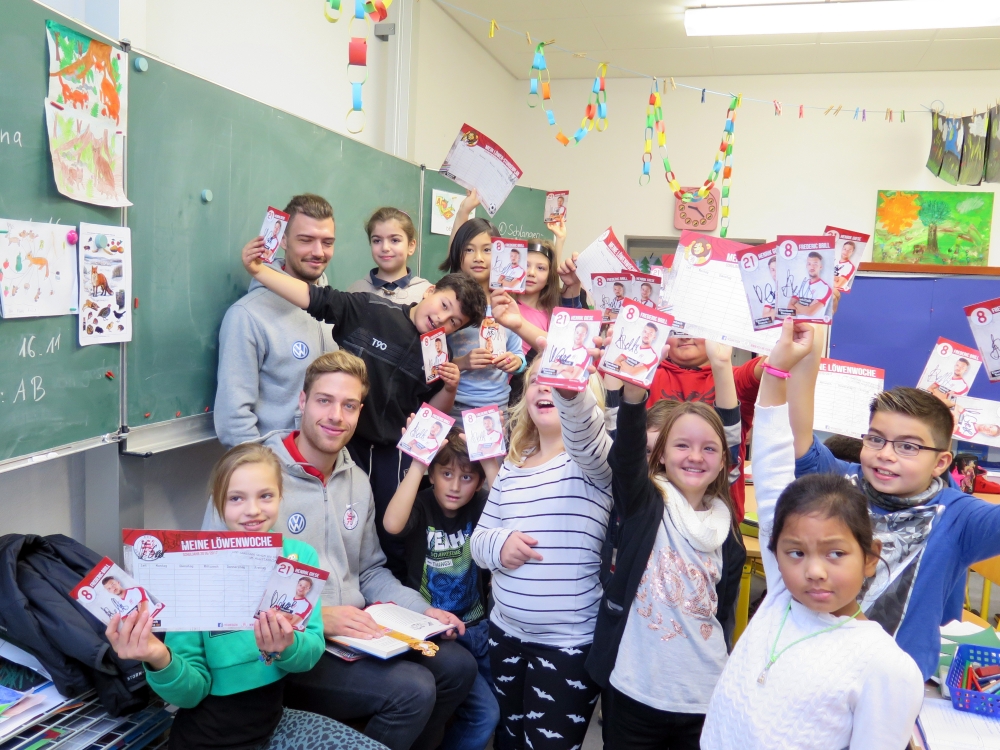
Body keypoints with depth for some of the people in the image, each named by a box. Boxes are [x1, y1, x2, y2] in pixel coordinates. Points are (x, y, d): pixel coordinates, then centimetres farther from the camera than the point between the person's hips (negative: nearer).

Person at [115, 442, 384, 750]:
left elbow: (313, 653, -10)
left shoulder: (300, 556, -7)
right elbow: (192, 691, -13)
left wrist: (288, 647, -30)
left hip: (275, 718, 4)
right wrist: (161, 662, -32)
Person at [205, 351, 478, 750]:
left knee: (457, 665, 0)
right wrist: (315, 618, -25)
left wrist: (423, 610, 2)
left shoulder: (357, 482, 9)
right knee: (412, 689, -20)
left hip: (355, 634, 8)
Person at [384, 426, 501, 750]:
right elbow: (392, 525, -35)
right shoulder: (421, 504, -11)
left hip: (476, 626, 5)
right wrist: (418, 464, -36)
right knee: (484, 712, -12)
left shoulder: (478, 506, -1)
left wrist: (492, 465, -29)